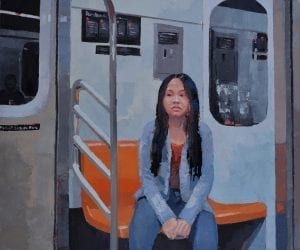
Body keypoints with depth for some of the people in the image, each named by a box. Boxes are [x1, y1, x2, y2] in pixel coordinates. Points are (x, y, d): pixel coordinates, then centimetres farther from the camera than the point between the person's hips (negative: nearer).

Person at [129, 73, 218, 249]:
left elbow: (207, 178, -11)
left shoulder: (202, 131, -10)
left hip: (191, 199, 1)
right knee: (139, 232, -29)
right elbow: (147, 178, -11)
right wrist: (166, 216, -23)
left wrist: (187, 217, -24)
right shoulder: (151, 130, -10)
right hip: (157, 197, 0)